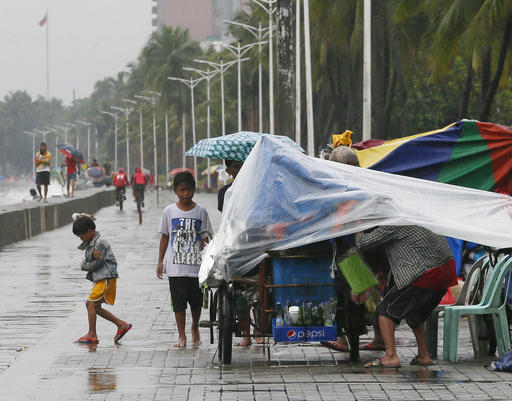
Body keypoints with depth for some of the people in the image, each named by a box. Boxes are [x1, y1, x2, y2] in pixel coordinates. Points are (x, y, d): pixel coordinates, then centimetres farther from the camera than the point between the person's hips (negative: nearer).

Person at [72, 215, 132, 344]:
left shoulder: (100, 243, -16)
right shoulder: (90, 243, 13)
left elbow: (96, 264, -18)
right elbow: (88, 260, 0)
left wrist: (84, 265, 1)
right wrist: (92, 255, -22)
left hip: (107, 278, -10)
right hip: (99, 279, 10)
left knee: (91, 303, -12)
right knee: (95, 307, 11)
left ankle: (92, 335, -8)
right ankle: (122, 324, 15)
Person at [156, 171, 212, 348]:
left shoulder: (200, 212, 3)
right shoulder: (170, 211, 4)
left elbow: (204, 238, 4)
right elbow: (164, 237, 9)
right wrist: (160, 261, 6)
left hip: (196, 265, 0)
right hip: (175, 265, 0)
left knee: (196, 300, 6)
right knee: (178, 301, -2)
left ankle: (195, 327, 32)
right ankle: (181, 336, 6)